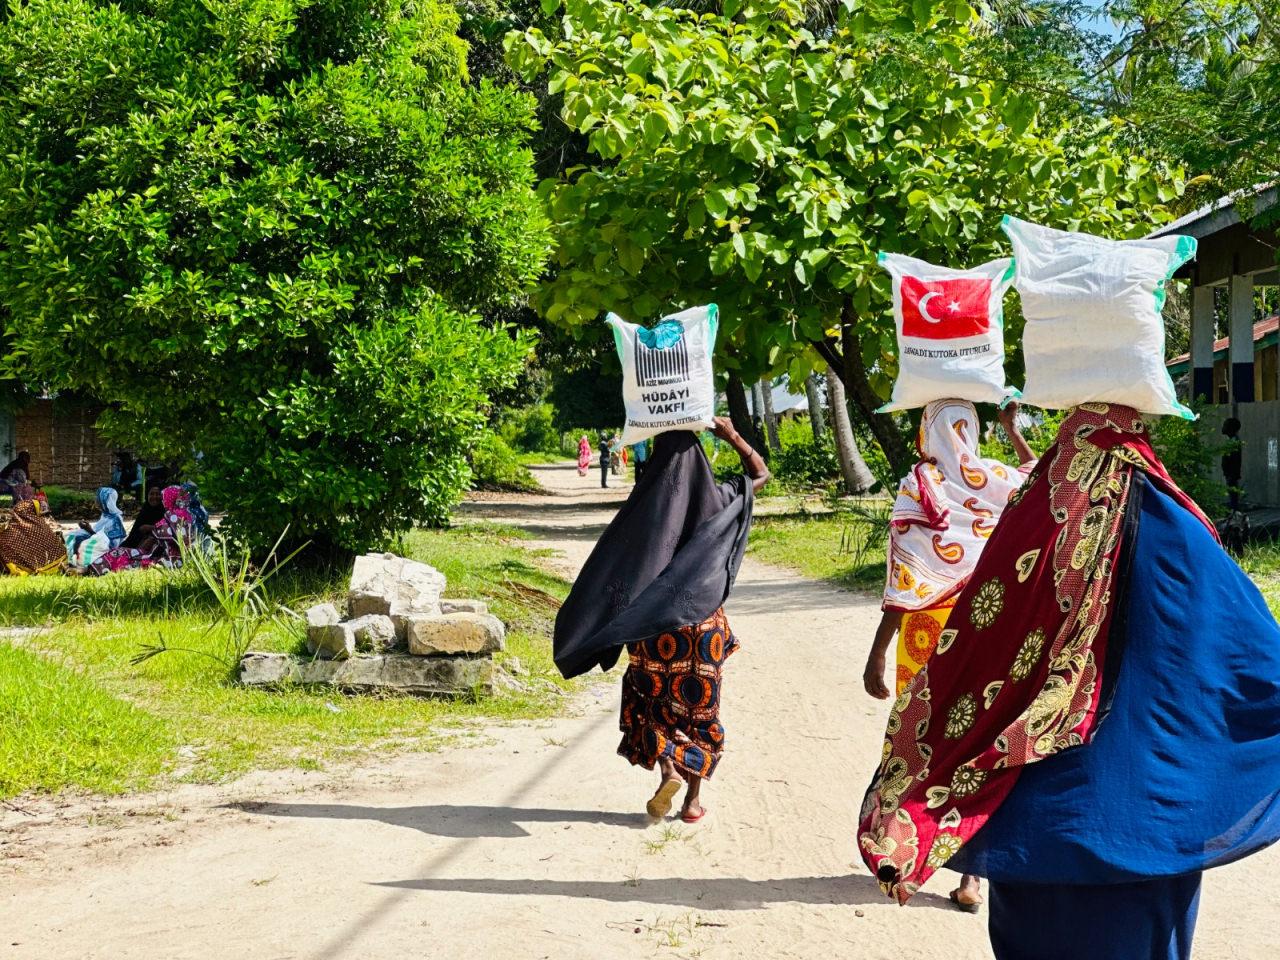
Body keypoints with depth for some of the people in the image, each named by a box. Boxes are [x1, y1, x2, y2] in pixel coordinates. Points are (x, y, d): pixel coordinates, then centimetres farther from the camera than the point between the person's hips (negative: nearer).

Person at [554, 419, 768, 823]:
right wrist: (733, 436, 4)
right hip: (704, 625, 1)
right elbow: (760, 473, 15)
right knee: (699, 706, 13)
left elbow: (611, 572, -11)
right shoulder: (715, 499, -4)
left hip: (653, 627, -1)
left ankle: (667, 767, -7)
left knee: (652, 701, 16)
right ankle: (693, 798, 14)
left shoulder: (644, 505, -10)